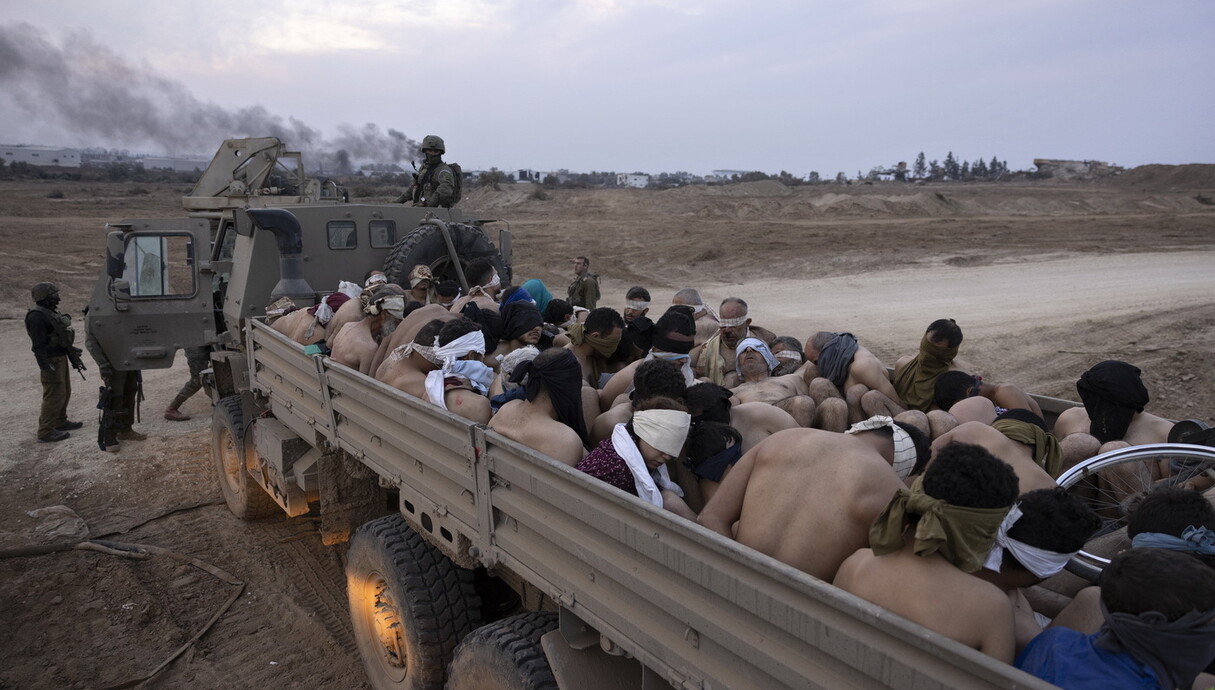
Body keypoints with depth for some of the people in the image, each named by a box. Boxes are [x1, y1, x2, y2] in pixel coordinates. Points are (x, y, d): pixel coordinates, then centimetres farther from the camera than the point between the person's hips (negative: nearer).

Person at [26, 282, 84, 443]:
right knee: (54, 395, -7)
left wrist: (73, 357, 24)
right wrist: (46, 367, -26)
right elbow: (38, 345, -22)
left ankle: (60, 422, 34)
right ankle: (45, 432, -1)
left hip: (61, 358, 10)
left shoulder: (51, 312, 12)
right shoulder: (37, 317, -18)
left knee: (64, 392, 20)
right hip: (52, 361, -10)